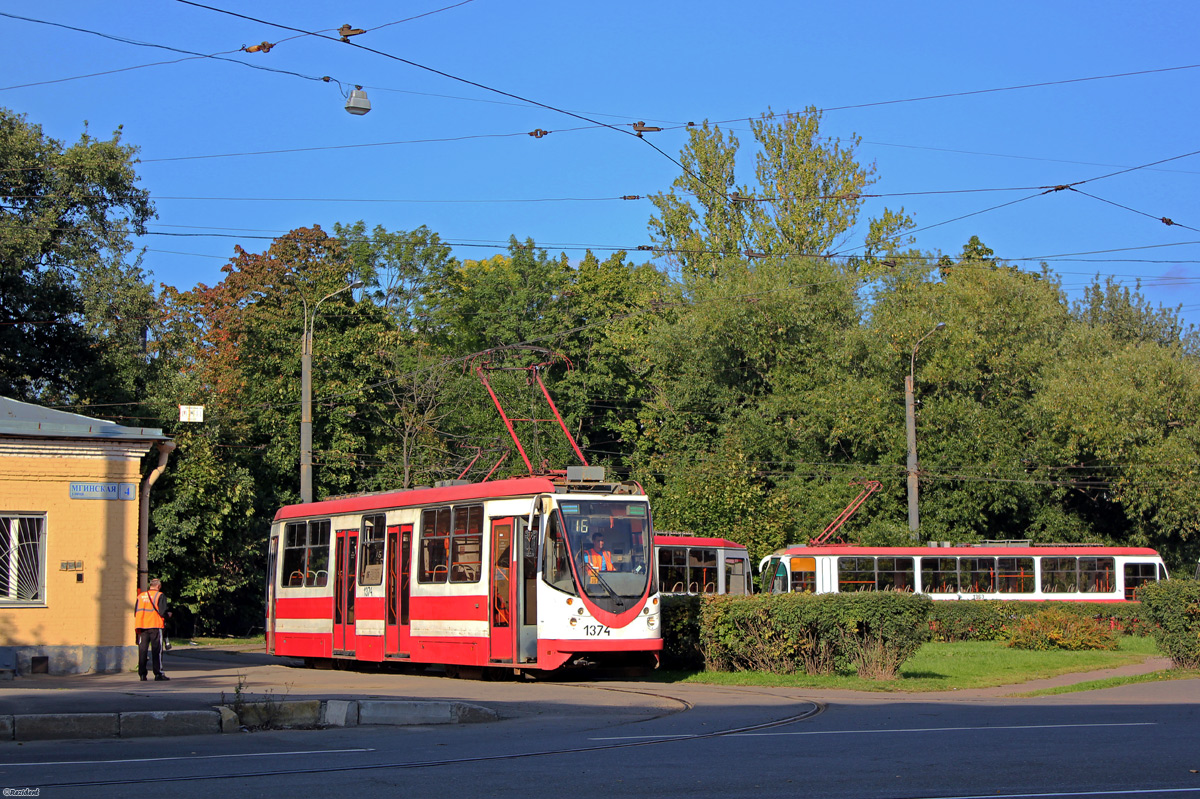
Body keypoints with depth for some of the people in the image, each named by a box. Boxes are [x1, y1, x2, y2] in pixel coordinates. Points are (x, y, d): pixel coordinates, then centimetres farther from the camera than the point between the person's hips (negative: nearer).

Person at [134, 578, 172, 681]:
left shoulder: (140, 596, 12)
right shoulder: (160, 596, -3)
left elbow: (135, 612, 12)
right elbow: (163, 612, -11)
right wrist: (168, 615, 10)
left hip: (142, 626, 4)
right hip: (155, 626, -4)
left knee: (142, 650, 7)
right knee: (157, 650, -2)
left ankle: (142, 673, 5)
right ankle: (158, 673, -5)